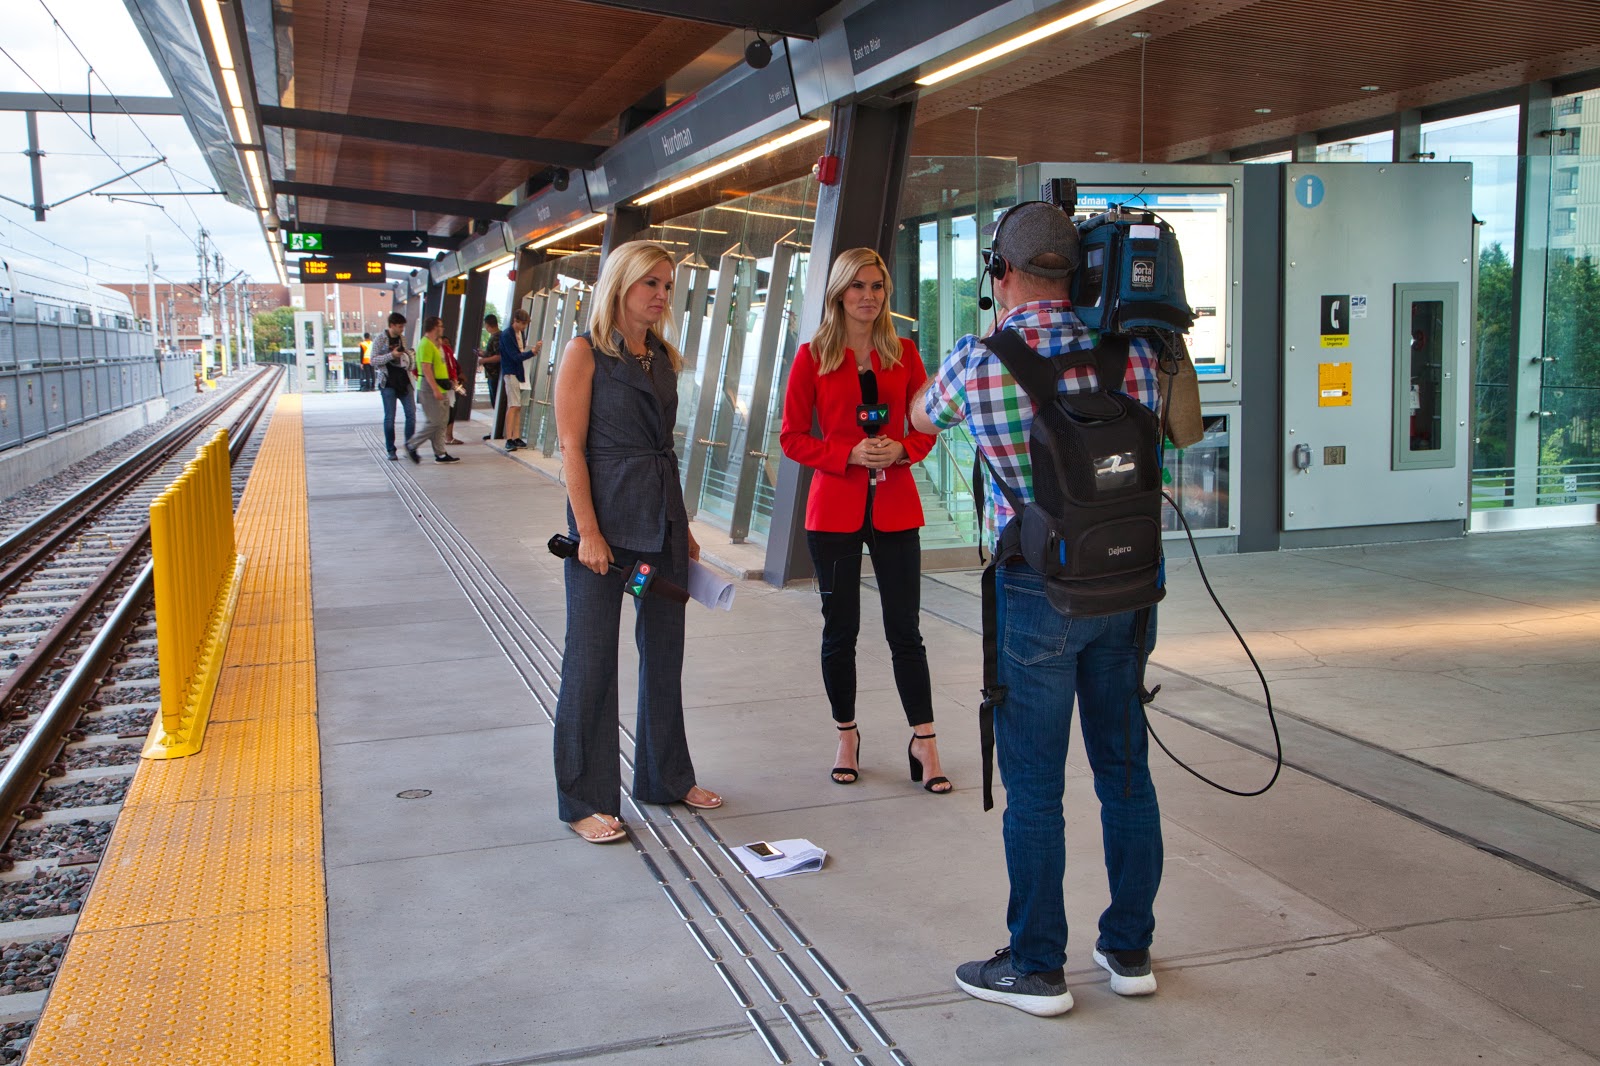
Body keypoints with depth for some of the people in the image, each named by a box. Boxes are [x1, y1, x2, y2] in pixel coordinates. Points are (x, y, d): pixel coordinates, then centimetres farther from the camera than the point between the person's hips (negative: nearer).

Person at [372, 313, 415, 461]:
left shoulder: (402, 339, 12)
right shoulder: (381, 338, -4)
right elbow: (373, 360, -9)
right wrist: (391, 355, -19)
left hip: (404, 381, 5)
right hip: (388, 383, -5)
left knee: (411, 414, -2)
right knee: (389, 417, 0)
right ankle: (391, 450, 7)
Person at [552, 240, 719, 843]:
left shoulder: (664, 358, 12)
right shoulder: (586, 352, -6)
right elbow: (571, 447, -11)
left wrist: (682, 526, 15)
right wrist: (588, 531, -17)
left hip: (662, 518, 7)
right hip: (607, 519, -7)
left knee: (664, 649, 14)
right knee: (592, 659, 0)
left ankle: (666, 777, 29)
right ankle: (585, 800, 11)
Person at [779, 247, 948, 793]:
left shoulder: (903, 353, 6)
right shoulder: (813, 355, 0)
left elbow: (927, 424, 10)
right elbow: (792, 436, 0)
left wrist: (901, 450, -11)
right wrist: (850, 454, -14)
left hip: (895, 506, 1)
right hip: (834, 507, -1)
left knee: (905, 629, 2)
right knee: (840, 629, 8)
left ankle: (923, 742, 10)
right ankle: (846, 737, 23)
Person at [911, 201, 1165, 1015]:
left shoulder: (973, 365, -11)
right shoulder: (1128, 353, -4)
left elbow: (921, 419, 13)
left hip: (1035, 591, -4)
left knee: (1033, 786, 7)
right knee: (1125, 772, 15)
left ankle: (1037, 967, 17)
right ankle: (1129, 948, 28)